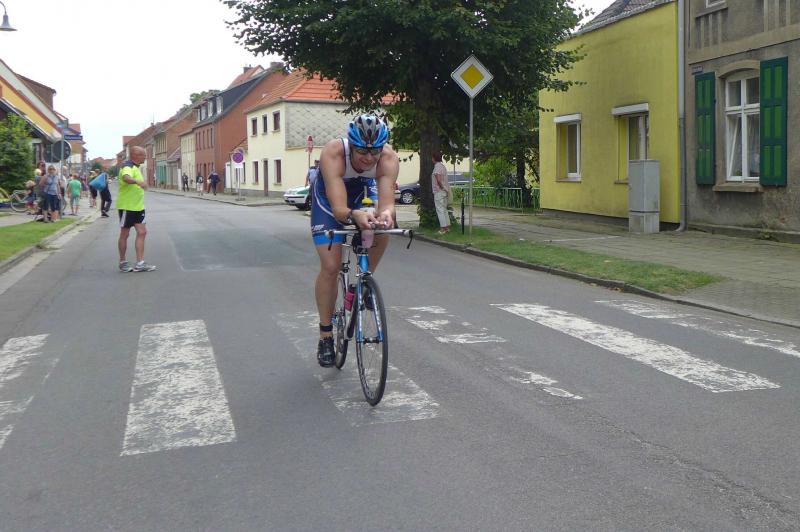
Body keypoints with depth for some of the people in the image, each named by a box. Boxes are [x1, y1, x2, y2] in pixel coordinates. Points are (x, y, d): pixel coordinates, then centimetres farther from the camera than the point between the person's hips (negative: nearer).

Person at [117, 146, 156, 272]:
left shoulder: (135, 167, 14)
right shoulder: (128, 167, -17)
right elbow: (126, 177, -41)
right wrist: (138, 181, -58)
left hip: (138, 206, 9)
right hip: (127, 206, -9)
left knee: (142, 232, 2)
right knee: (124, 234, 4)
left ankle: (140, 264, 3)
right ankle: (123, 263, 16)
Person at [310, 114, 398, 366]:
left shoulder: (389, 158, -33)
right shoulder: (333, 153, -40)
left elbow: (387, 202, -43)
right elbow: (338, 208, -47)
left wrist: (385, 214, -66)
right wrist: (354, 215, -68)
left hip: (363, 192, 3)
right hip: (328, 198, -2)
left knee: (382, 232, -28)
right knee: (330, 266, -12)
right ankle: (325, 337, 3)